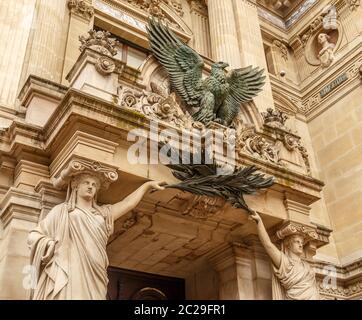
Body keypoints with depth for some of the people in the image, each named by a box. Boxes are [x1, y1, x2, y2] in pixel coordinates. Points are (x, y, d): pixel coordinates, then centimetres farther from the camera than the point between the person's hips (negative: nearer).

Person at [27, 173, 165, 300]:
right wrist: (53, 245, -2)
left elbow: (128, 203, 23)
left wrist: (147, 185, 22)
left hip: (94, 276, 3)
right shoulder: (62, 210, 16)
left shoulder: (103, 213, 27)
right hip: (67, 273, -3)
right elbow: (33, 236, 15)